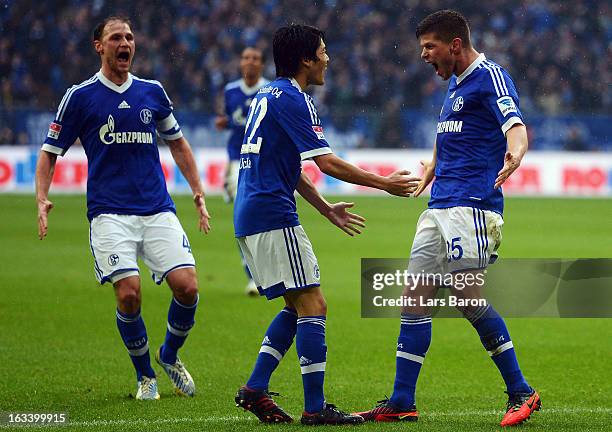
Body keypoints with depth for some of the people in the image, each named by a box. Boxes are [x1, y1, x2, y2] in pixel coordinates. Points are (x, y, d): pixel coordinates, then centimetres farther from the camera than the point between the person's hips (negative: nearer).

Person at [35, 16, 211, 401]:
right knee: (129, 294, -17)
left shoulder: (153, 91, 11)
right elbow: (50, 152, 6)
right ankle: (145, 375, 7)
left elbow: (177, 142, 24)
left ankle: (170, 356, 18)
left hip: (158, 210, 3)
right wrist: (42, 200, -8)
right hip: (110, 213, -3)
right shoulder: (80, 96, 2)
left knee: (187, 286, -12)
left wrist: (198, 191, 16)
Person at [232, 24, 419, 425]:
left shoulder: (269, 96, 19)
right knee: (313, 305, -7)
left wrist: (327, 208, 26)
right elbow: (327, 163, -16)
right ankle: (315, 408, -8)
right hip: (274, 216, -10)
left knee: (298, 306, 16)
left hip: (250, 217, 10)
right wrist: (384, 183, -7)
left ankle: (255, 389, 11)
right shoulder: (292, 99, -12)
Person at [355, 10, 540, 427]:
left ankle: (521, 392, -4)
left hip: (473, 205, -9)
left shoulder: (490, 76, -8)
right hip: (440, 207, 9)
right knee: (414, 299, 5)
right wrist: (431, 169, 35)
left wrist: (514, 153, -44)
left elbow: (515, 125, -24)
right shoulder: (455, 83, 20)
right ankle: (402, 402, 9)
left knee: (469, 298, -15)